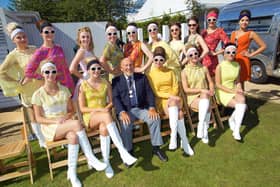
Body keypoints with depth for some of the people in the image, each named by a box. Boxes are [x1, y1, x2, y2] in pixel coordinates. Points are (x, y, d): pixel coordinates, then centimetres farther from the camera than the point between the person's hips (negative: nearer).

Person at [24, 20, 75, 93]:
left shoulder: (59, 49, 7)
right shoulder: (40, 52, -5)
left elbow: (65, 68, 8)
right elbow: (29, 71, -8)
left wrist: (71, 86, 7)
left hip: (64, 84, 4)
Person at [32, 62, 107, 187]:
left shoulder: (64, 90, 3)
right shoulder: (38, 95, -5)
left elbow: (71, 111, 7)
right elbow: (38, 118, -4)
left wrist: (65, 118, -15)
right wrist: (55, 121, -20)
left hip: (66, 125, 3)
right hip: (50, 128, -3)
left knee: (73, 136, -34)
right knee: (76, 123, -33)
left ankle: (72, 173, -19)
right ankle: (91, 159, -25)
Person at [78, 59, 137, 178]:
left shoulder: (106, 83, 6)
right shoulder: (83, 86, -2)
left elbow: (111, 102, 9)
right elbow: (82, 108, -4)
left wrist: (107, 108, -13)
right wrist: (98, 109, -18)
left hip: (103, 115, 2)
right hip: (90, 117, -2)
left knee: (104, 129, -36)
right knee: (106, 116, -38)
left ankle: (106, 162, -21)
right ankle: (123, 152, -40)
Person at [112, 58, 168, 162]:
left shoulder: (142, 77, 10)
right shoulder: (116, 81, 5)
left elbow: (149, 93, 4)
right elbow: (115, 98, -5)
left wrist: (152, 107, -13)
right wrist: (122, 112, -22)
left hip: (141, 108, 2)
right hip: (126, 110, -2)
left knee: (155, 118, -23)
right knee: (126, 124, -31)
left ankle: (156, 148, -6)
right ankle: (128, 151, -9)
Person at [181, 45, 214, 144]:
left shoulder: (204, 68, 8)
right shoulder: (185, 71, -2)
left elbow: (210, 82, 12)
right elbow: (186, 89, -7)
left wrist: (211, 90, -9)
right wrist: (201, 90, -16)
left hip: (205, 95, 3)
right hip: (192, 98, -3)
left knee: (205, 95, -32)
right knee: (207, 107, -30)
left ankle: (201, 126, -23)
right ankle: (205, 131, -18)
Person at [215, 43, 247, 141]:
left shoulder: (238, 66, 6)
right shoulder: (220, 66, -10)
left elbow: (238, 81, 14)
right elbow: (218, 85, -11)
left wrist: (239, 90, -7)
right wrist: (232, 91, -17)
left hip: (233, 91, 5)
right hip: (222, 92, -5)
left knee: (242, 100, -27)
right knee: (240, 105, -24)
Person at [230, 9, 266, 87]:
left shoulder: (251, 34, 1)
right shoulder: (233, 33, 14)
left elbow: (263, 46, 3)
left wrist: (251, 54, -4)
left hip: (243, 61, -4)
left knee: (240, 83, -2)